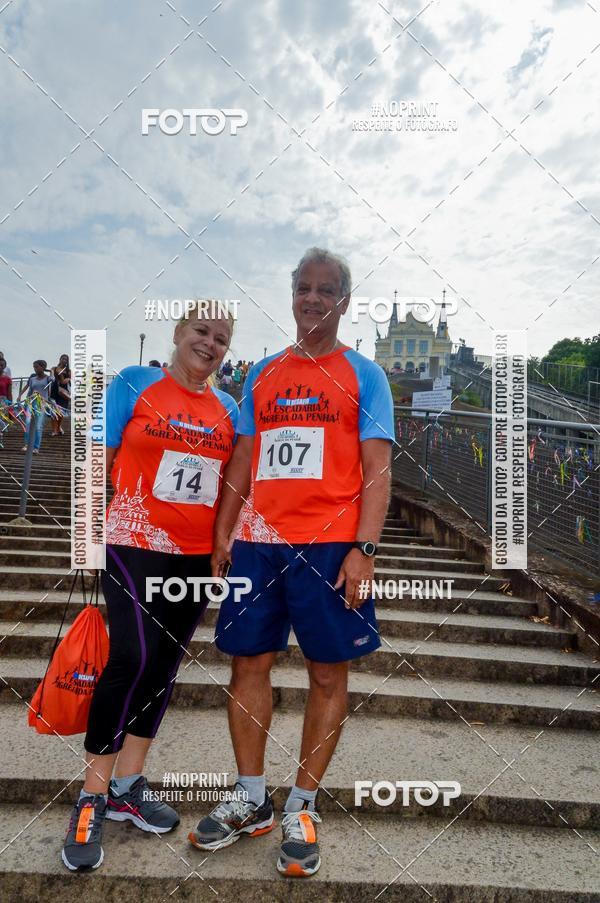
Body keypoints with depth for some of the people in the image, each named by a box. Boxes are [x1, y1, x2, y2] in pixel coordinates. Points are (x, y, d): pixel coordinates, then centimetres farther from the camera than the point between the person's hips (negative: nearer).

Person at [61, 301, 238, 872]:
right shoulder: (133, 385, -1)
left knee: (164, 666, 10)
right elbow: (98, 462, -2)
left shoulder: (228, 409, 9)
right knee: (132, 657, -16)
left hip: (197, 555, 5)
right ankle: (92, 798, 3)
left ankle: (126, 787, 26)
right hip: (135, 546, -4)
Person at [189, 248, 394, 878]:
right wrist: (222, 536, 10)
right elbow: (241, 461, 16)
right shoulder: (263, 374, 14)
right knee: (248, 664, 8)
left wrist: (362, 549, -14)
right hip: (258, 543, 4)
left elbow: (377, 470, -3)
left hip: (329, 545, -4)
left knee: (328, 674, 4)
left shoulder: (363, 375, 3)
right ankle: (251, 800, 26)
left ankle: (301, 809, 22)